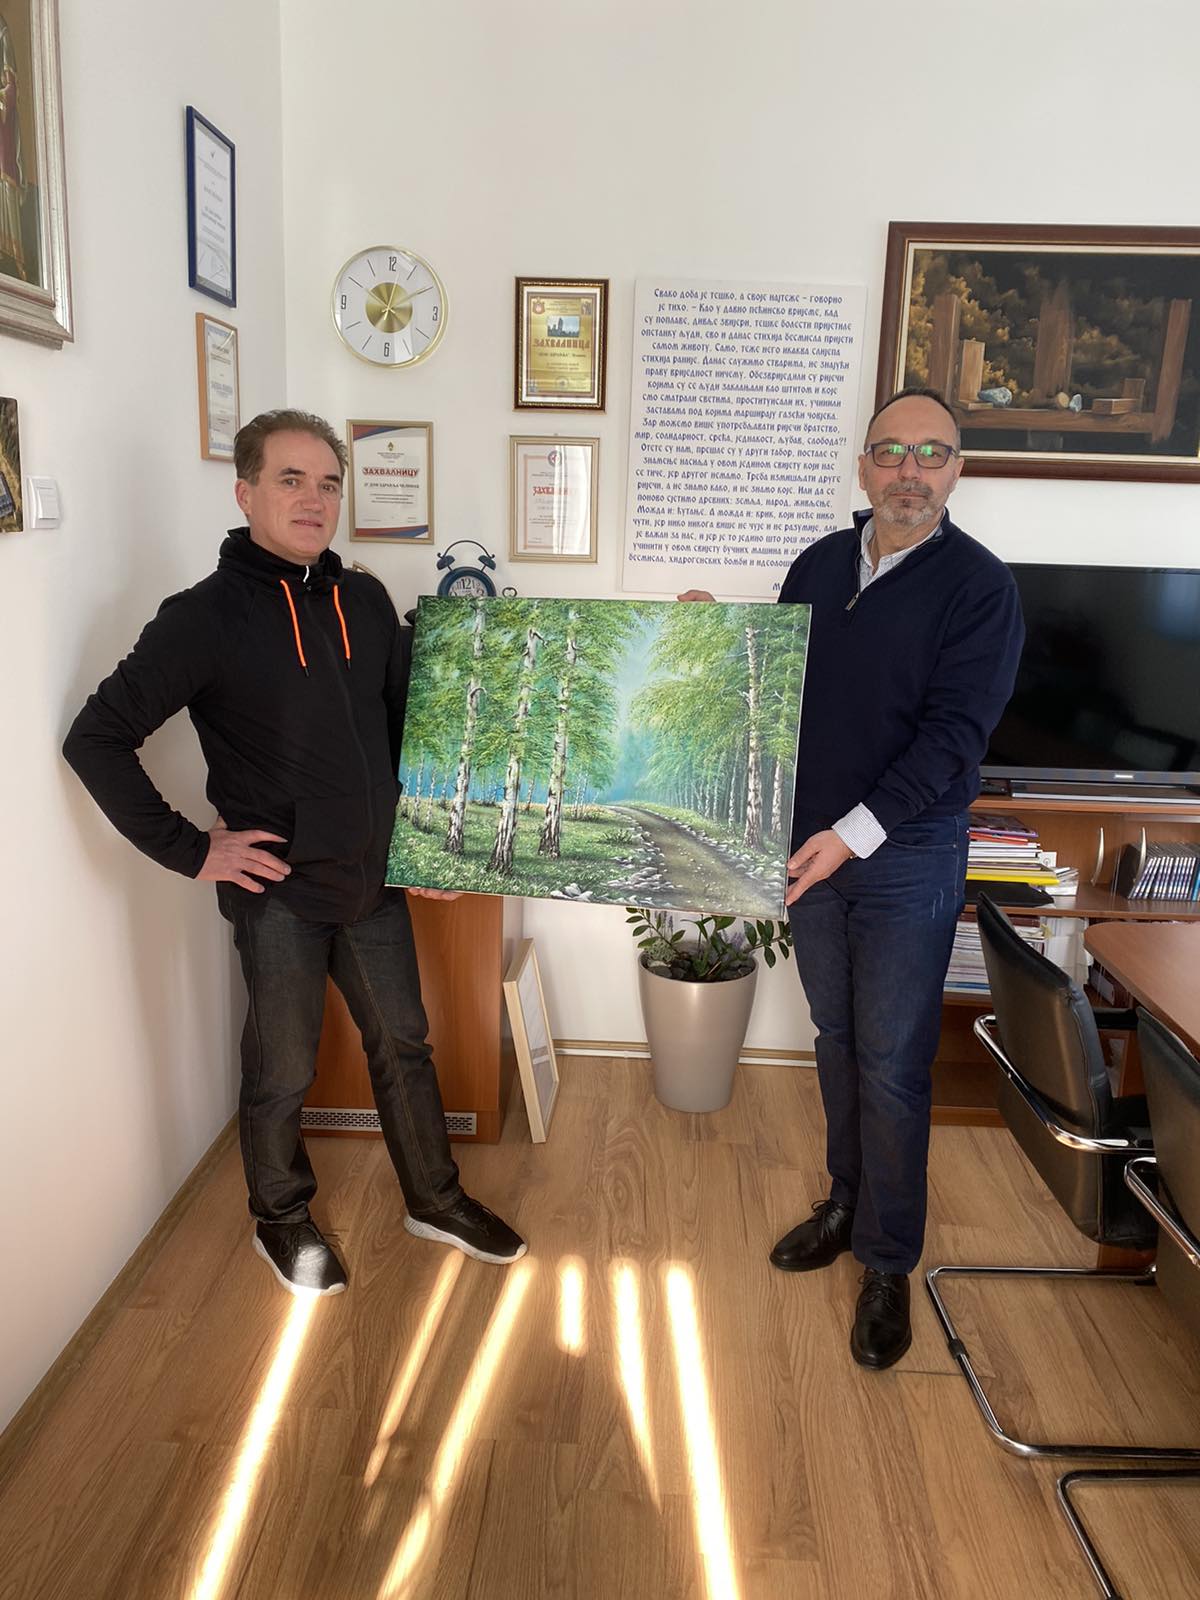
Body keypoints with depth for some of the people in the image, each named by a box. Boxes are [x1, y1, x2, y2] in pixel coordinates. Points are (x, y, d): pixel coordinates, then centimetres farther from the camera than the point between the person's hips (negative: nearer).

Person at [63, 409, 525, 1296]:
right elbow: (97, 738, -12)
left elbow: (405, 721, 13)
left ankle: (435, 1200, 38)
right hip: (280, 890, -5)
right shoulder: (206, 616, -13)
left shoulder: (366, 600, 3)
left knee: (403, 1042, 17)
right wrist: (191, 848, -14)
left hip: (376, 880, 5)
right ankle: (282, 1218, 37)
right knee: (284, 1071, 11)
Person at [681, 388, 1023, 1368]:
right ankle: (848, 1202, 37)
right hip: (813, 844, 5)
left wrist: (856, 833, -25)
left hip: (908, 855, -5)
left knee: (892, 1065, 2)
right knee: (838, 1039, 17)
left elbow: (955, 731, -18)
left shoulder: (978, 586, -10)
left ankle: (888, 1261, 20)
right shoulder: (819, 565, 7)